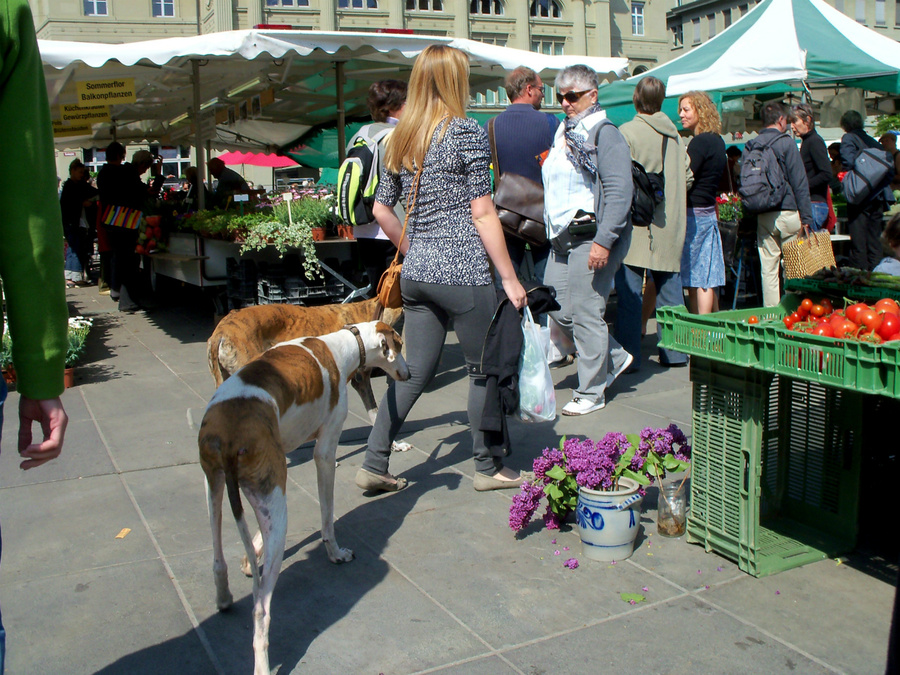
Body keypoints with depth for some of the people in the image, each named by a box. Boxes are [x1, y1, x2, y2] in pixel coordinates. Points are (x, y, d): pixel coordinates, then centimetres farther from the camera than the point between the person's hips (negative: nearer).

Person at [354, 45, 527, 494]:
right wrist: (510, 278, -7)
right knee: (485, 368, 9)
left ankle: (374, 465, 13)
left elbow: (381, 208, 15)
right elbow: (482, 214, -11)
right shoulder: (467, 133, -8)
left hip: (415, 274, 7)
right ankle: (489, 468, 21)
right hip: (462, 273, -7)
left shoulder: (401, 137, 12)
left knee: (414, 371, 13)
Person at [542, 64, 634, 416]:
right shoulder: (563, 133, 18)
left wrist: (603, 241, -22)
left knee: (585, 313, -5)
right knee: (558, 311, 8)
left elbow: (619, 192, -16)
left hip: (592, 239, -9)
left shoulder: (604, 134, -8)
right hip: (562, 240, 9)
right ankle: (614, 358, 27)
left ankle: (591, 392, 9)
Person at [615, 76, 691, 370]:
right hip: (670, 227, 6)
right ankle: (674, 352, 18)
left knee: (629, 293, -1)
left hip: (636, 225, -6)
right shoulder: (674, 134, 8)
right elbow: (687, 176, 11)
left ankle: (628, 355, 0)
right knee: (670, 291, 12)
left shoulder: (627, 132, -10)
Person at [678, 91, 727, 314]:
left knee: (696, 280, -5)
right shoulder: (717, 141, 14)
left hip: (694, 214, -9)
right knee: (708, 277, 12)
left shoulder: (699, 142, -14)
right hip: (709, 213, 9)